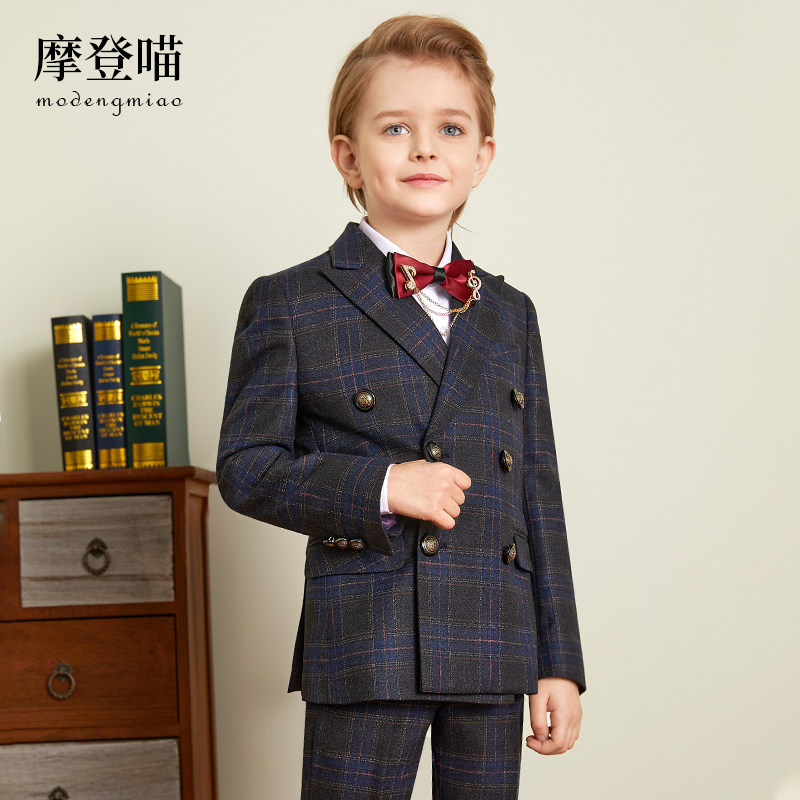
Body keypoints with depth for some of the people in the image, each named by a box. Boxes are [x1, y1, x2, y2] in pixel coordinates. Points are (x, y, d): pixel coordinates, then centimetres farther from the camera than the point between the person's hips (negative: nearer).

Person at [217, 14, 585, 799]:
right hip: (362, 656, -4)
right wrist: (377, 487, -17)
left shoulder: (510, 316, 12)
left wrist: (558, 664, 8)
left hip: (496, 651, 4)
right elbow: (245, 468, -3)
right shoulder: (287, 305, -1)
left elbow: (538, 495, 11)